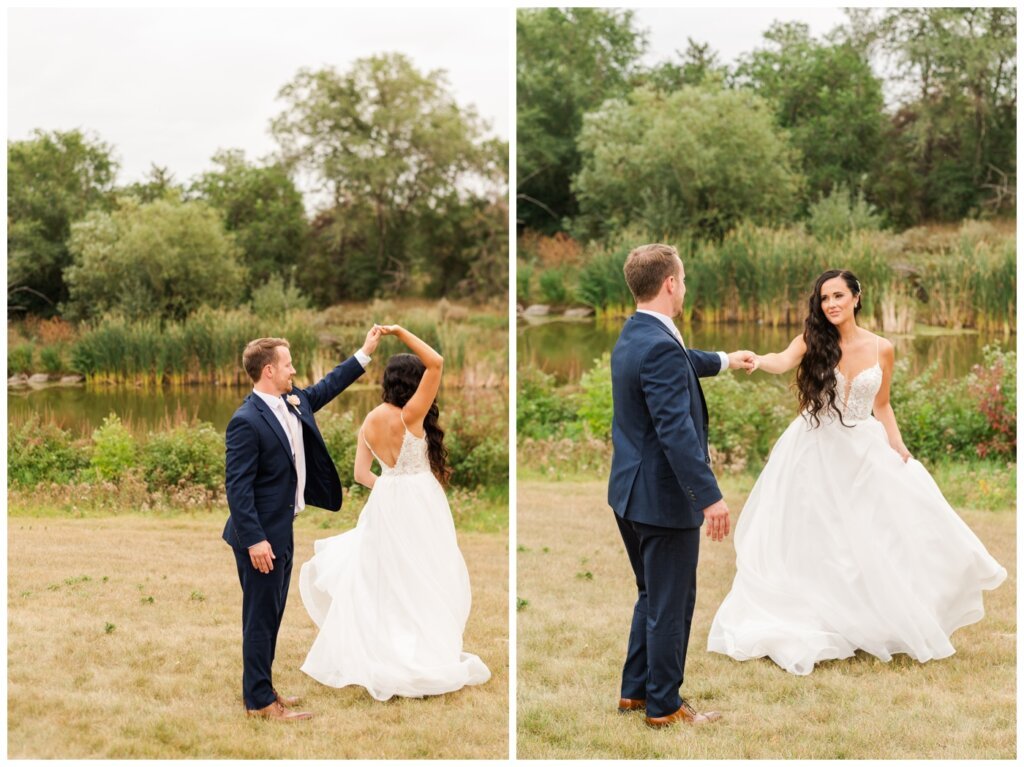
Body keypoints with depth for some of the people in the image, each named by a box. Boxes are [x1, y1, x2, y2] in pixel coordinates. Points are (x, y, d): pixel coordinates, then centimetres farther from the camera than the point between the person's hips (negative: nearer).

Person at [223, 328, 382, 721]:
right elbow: (237, 486, -22)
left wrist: (365, 353, 19)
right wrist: (255, 540, -24)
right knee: (261, 617, 0)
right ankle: (259, 701, 10)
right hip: (261, 536, -9)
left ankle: (261, 688, 28)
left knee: (271, 614, 17)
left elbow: (327, 387, 23)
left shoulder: (293, 401, 5)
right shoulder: (246, 421, -21)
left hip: (281, 530, 9)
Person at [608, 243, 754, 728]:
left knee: (654, 597, 22)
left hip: (633, 493, 10)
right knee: (671, 604, 4)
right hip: (664, 497, -10)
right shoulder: (660, 346, -24)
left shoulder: (633, 337, 8)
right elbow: (676, 430, -29)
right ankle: (663, 705, 15)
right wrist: (710, 497, -28)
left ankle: (635, 689, 31)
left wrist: (725, 360, 46)